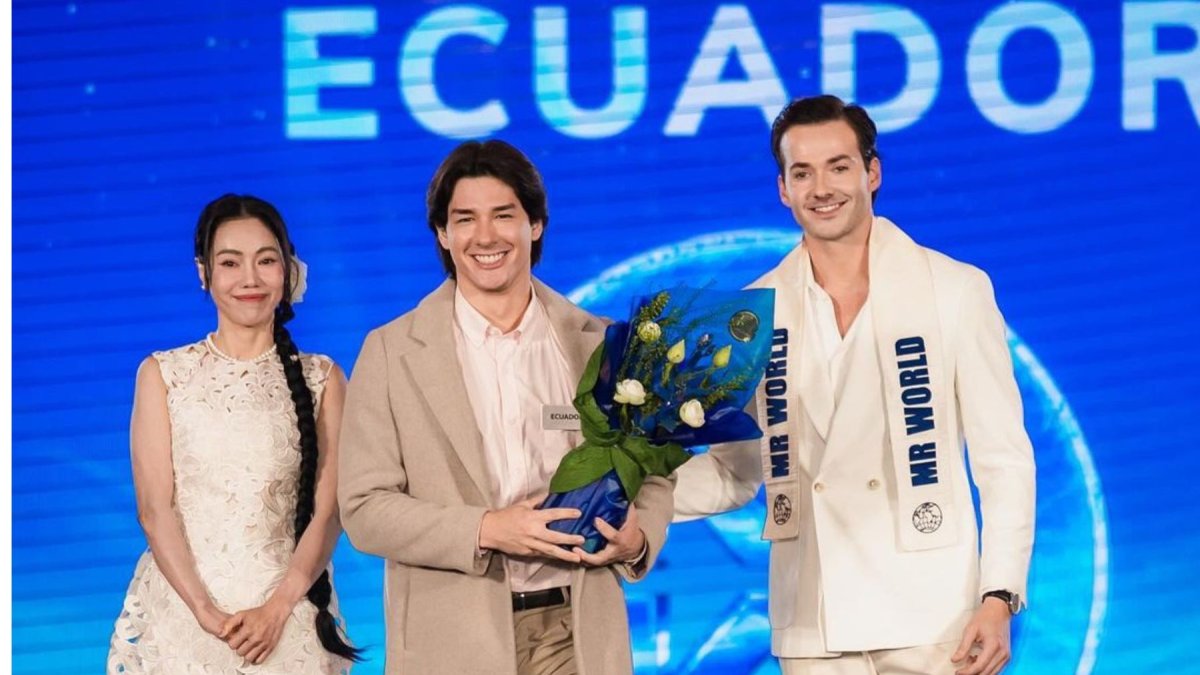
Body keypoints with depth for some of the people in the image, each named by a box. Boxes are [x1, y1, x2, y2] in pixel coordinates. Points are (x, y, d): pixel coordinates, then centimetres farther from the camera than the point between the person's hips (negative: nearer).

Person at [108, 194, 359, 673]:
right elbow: (154, 509, -3)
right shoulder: (163, 374, 3)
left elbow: (328, 511, -1)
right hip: (181, 611, 0)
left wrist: (277, 608, -15)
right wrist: (205, 611, -15)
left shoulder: (321, 379, 5)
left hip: (288, 614, 0)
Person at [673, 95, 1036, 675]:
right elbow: (738, 469, 12)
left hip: (931, 621, -2)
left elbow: (1003, 459, 1)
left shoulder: (954, 290, 1)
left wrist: (999, 599, -8)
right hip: (811, 626, 2)